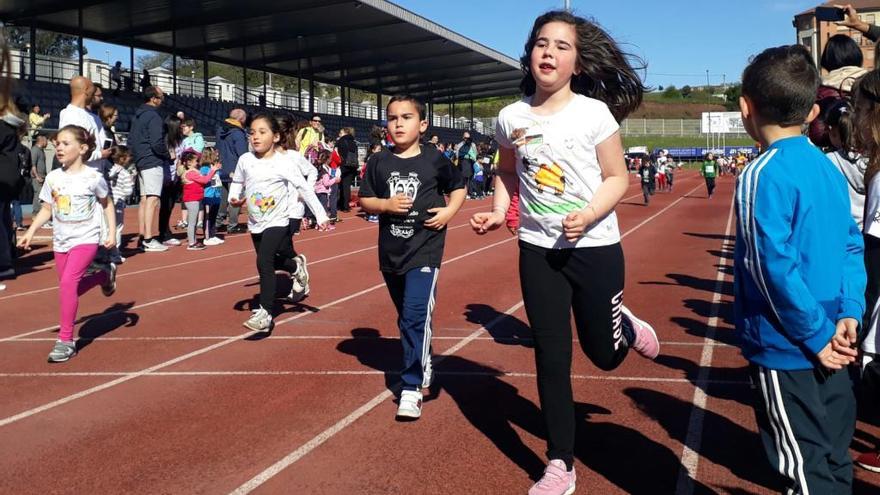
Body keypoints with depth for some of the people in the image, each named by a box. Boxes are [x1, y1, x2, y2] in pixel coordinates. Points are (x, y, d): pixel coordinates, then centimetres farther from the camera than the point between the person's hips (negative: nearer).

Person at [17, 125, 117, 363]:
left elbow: (107, 205, 5)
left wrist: (112, 233, -2)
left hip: (85, 239, -5)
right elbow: (47, 209, 9)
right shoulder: (53, 177, 1)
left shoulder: (93, 177, -8)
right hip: (61, 240, 6)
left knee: (67, 283, -21)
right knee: (70, 288, 11)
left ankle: (66, 340, -13)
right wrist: (31, 231, -3)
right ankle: (104, 275, 42)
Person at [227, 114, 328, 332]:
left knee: (264, 262, -20)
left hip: (277, 221, -6)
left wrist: (321, 215, -13)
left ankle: (265, 313, -16)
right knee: (271, 261, 22)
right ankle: (296, 267, 55)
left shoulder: (282, 163, -16)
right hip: (255, 223, 6)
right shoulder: (245, 160, -5)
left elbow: (303, 187, -12)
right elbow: (237, 182, 12)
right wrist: (233, 198, -9)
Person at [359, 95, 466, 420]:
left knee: (416, 315, -14)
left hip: (424, 249, -4)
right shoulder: (379, 162, 2)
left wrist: (449, 211, -6)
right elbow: (364, 200, 6)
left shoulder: (434, 159, -3)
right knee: (406, 317, 18)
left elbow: (458, 187, 11)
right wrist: (385, 204, -13)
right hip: (390, 251, 4)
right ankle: (423, 367, 39)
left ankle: (411, 388, -10)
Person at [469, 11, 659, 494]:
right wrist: (498, 212, -4)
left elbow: (617, 179, -6)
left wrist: (589, 216, -23)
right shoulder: (511, 117, -2)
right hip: (538, 250, 2)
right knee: (551, 358, 5)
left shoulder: (594, 113, -11)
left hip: (595, 248, -2)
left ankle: (626, 326, 48)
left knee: (604, 354, 10)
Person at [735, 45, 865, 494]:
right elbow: (853, 246, 10)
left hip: (787, 353, -7)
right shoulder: (828, 167, 7)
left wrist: (817, 335, -13)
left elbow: (775, 269, -21)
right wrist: (849, 311, 2)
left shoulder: (762, 176, -17)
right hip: (832, 353, 8)